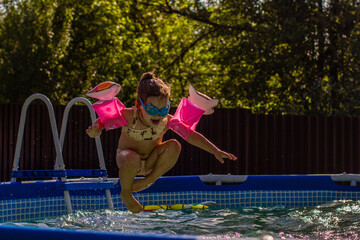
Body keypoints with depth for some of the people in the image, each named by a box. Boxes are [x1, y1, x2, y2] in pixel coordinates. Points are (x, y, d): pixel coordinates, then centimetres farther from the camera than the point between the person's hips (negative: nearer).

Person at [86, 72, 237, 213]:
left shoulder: (167, 121, -20)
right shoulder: (129, 117, -27)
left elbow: (191, 136, -14)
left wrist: (216, 152, -18)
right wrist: (96, 128, -37)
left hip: (150, 162, 3)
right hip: (126, 158, -2)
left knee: (174, 146, -23)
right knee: (133, 158, -39)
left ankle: (150, 179, -3)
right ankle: (125, 193, -8)